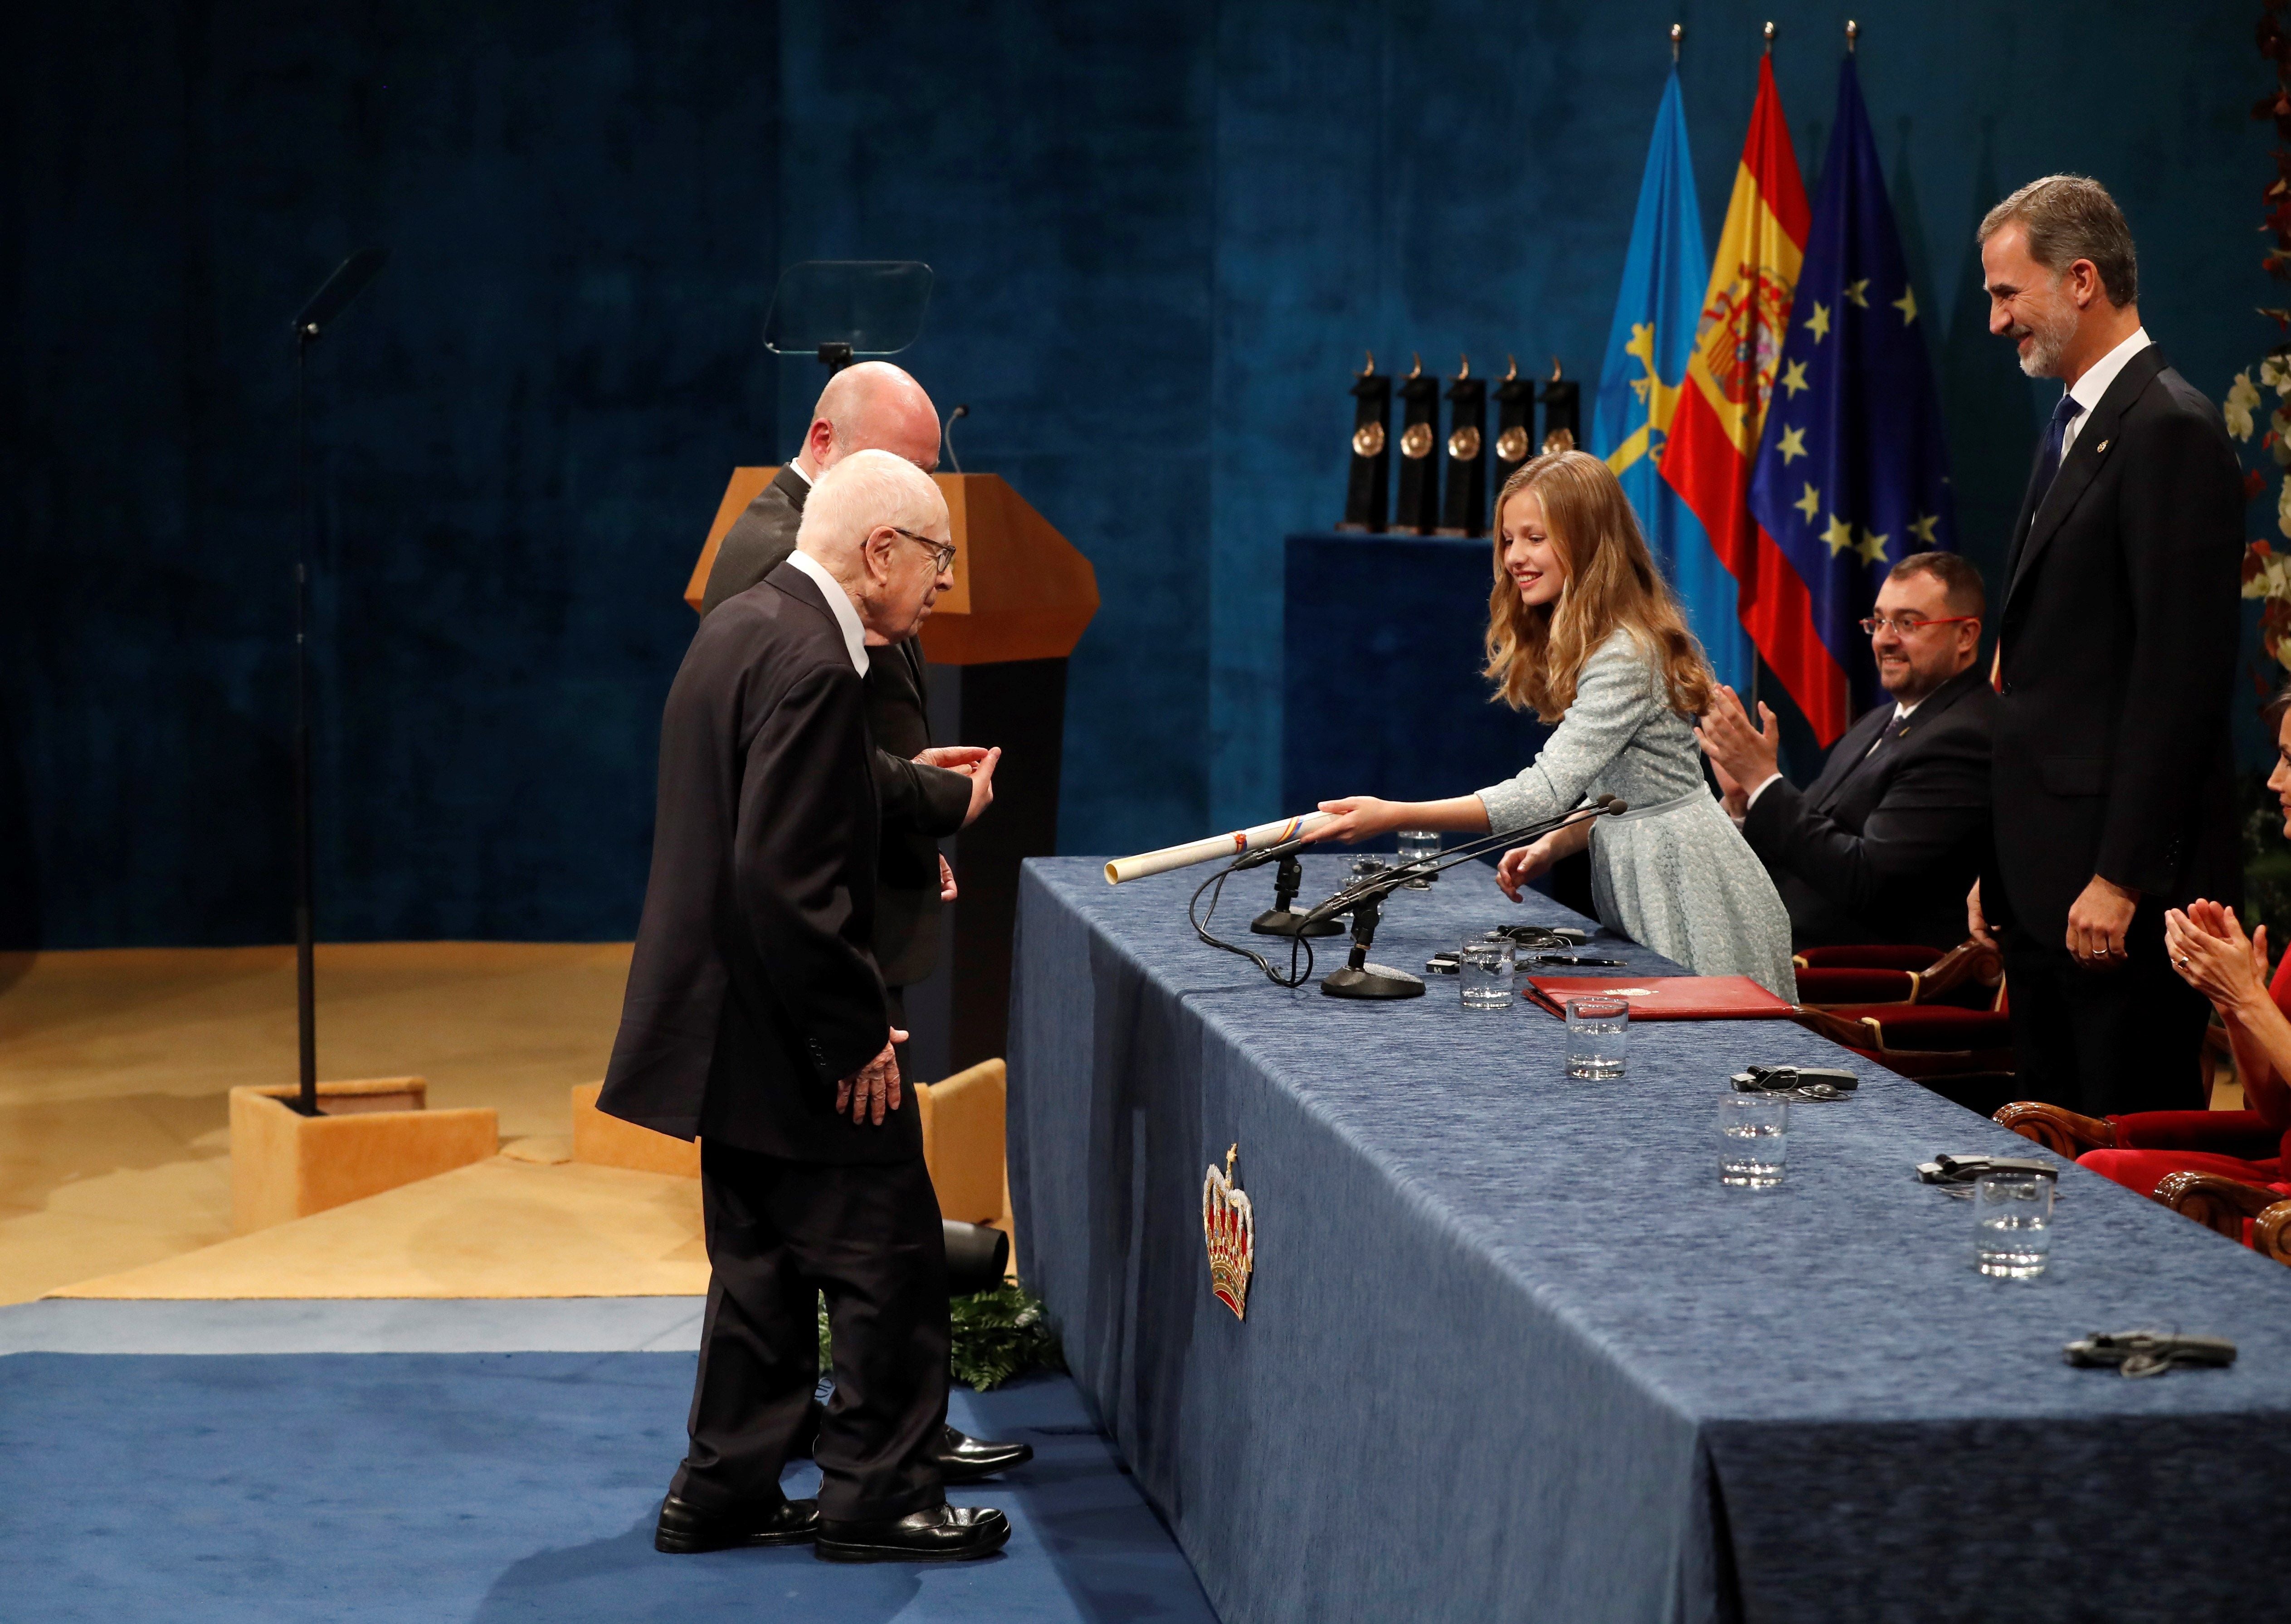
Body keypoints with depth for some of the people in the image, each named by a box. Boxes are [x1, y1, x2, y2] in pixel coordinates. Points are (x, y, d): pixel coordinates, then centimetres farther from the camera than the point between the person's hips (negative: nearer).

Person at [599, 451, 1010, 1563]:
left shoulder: (745, 626, 10)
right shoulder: (810, 663, -21)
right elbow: (786, 876, -26)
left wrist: (909, 788, 17)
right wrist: (855, 1034, -19)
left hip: (730, 1025, 10)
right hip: (782, 1039, -10)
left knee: (764, 1262, 17)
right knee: (889, 1258, 0)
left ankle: (723, 1494, 23)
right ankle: (877, 1499, 8)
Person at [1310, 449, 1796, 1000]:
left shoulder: (1626, 657, -21)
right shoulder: (1585, 646, 12)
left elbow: (1546, 793, -30)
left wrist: (1392, 816, -33)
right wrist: (1553, 846, 0)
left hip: (1686, 886, -10)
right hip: (1639, 883, 10)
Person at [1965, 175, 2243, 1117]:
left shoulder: (2170, 431, -13)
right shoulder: (2075, 426, 19)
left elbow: (2180, 676, -18)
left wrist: (2120, 878, -19)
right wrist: (2001, 865, 17)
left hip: (2120, 894, -10)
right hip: (2044, 880, 10)